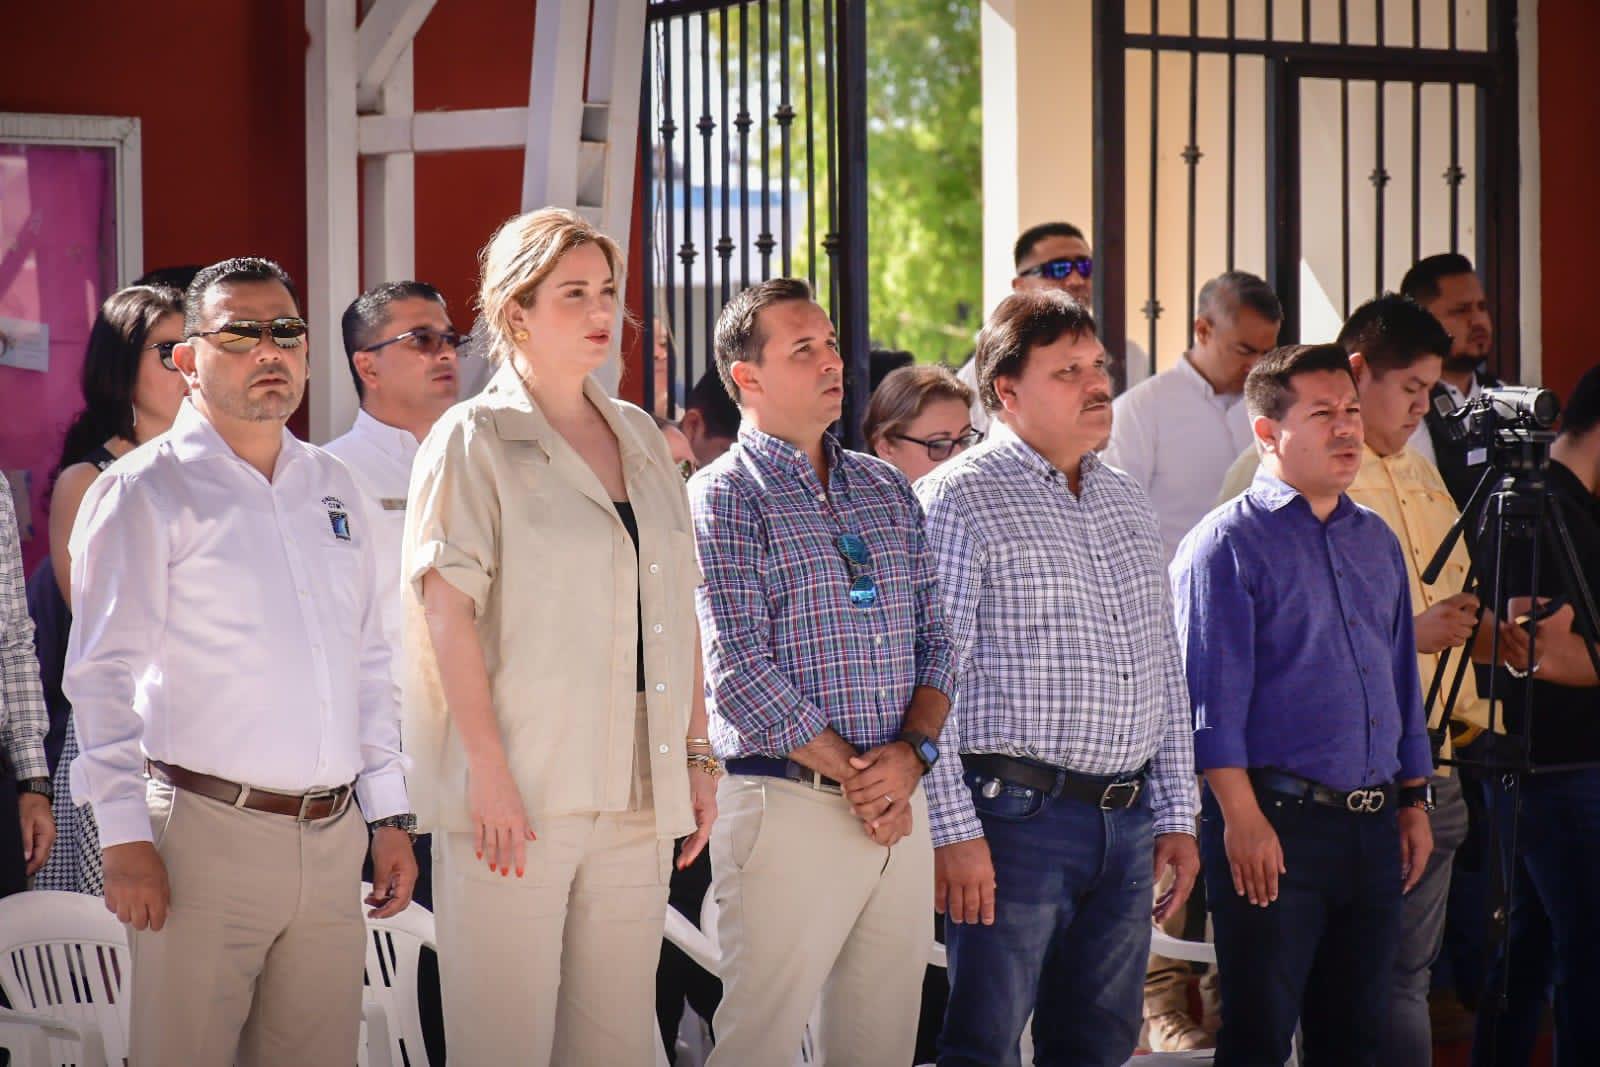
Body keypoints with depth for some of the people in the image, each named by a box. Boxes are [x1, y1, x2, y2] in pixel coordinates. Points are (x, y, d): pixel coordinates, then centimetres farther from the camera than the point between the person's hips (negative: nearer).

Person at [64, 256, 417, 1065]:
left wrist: (389, 815, 15)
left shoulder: (333, 490, 17)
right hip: (206, 837, -6)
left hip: (333, 839, 6)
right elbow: (103, 676, -7)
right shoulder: (145, 492, -2)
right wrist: (125, 837, -14)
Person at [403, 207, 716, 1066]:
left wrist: (697, 755, 13)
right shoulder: (474, 440, -2)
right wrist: (490, 771, -17)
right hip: (518, 796, -6)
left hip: (637, 796, 6)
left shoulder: (639, 438, 16)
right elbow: (447, 611, -10)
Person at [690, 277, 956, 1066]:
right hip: (788, 807, -6)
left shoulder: (886, 491, 15)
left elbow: (933, 638, 14)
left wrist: (911, 752, -5)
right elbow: (739, 673, -12)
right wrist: (855, 774, -11)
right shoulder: (724, 498, -4)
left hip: (901, 807, 6)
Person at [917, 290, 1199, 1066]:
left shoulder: (1126, 502, 17)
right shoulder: (958, 500, -7)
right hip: (1017, 819, -7)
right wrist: (953, 829, -16)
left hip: (1127, 824, 7)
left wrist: (1176, 816, 15)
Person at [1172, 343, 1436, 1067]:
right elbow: (1211, 694, -11)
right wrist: (1241, 817, -17)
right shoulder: (1227, 543, -5)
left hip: (1373, 823, 7)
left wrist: (1413, 801, 17)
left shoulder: (1376, 542, 17)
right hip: (1276, 820, -7)